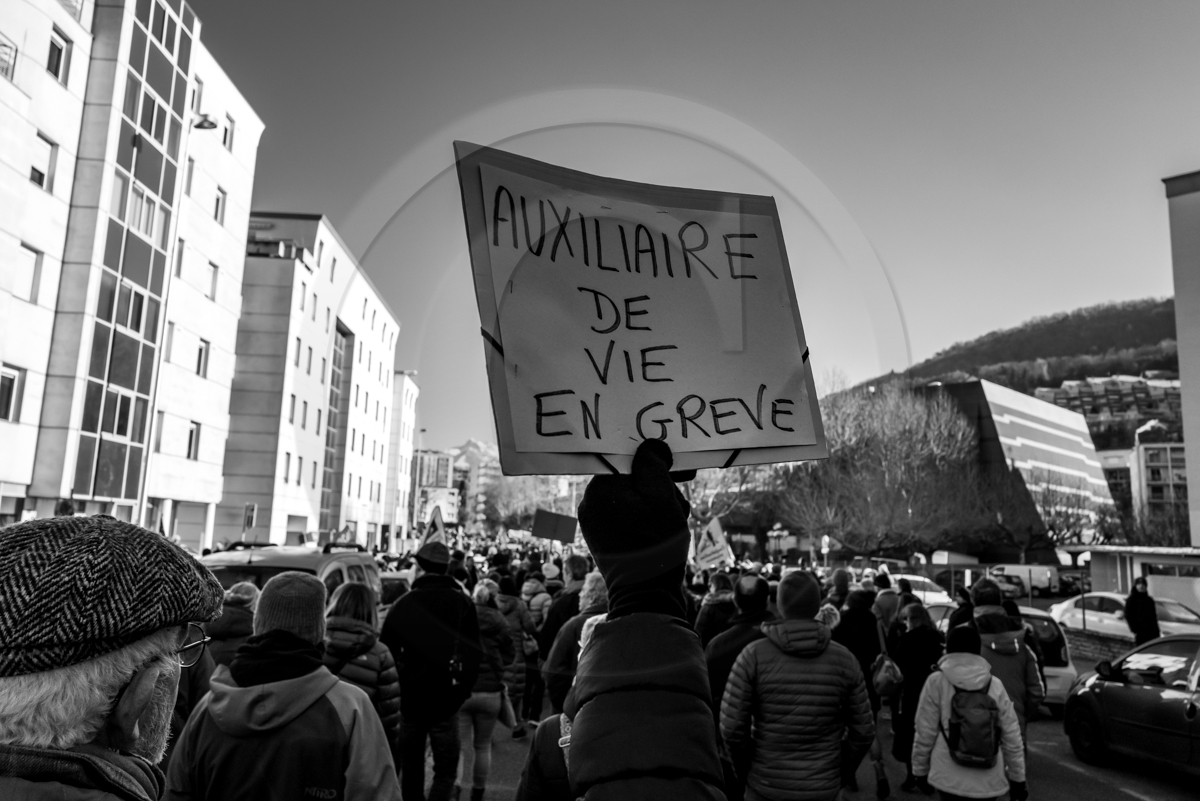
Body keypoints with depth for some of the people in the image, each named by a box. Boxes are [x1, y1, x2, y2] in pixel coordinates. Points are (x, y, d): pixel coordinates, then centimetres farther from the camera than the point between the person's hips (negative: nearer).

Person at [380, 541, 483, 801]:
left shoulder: (402, 604, -3)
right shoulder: (462, 603, -4)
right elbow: (473, 653, -4)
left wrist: (399, 689, 11)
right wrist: (462, 690, 7)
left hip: (409, 699, 2)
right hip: (445, 700, -2)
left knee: (411, 767, 16)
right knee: (445, 768, 7)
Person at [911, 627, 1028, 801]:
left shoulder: (937, 682, -4)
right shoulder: (995, 685, 3)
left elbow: (925, 733, -2)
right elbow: (1011, 736, 5)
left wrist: (920, 770, 9)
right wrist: (1017, 778, 15)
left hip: (950, 778, -3)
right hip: (988, 779, 3)